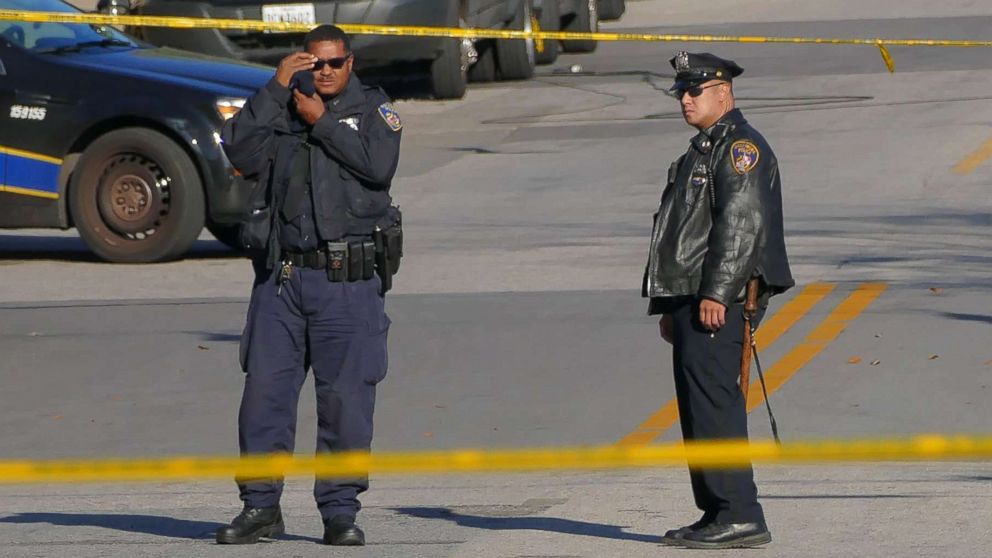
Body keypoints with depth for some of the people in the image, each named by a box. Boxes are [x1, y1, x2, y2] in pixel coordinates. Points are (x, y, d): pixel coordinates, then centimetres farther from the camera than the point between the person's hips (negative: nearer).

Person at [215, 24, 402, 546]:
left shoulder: (371, 108, 9)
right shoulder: (279, 109, 13)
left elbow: (379, 163, -10)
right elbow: (241, 151, -5)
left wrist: (323, 122, -7)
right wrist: (276, 87, -6)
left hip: (348, 283, -2)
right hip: (281, 276, 2)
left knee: (346, 398, -2)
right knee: (264, 391, 0)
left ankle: (340, 511, 6)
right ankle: (261, 505, 9)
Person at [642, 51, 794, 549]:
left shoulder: (739, 147, -8)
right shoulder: (700, 151, 24)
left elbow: (741, 224, -19)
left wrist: (715, 293, -24)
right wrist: (669, 306, 24)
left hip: (717, 302, -11)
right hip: (689, 301, 11)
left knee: (713, 404, -15)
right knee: (697, 410, 10)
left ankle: (740, 516, -16)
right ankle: (716, 515, 13)